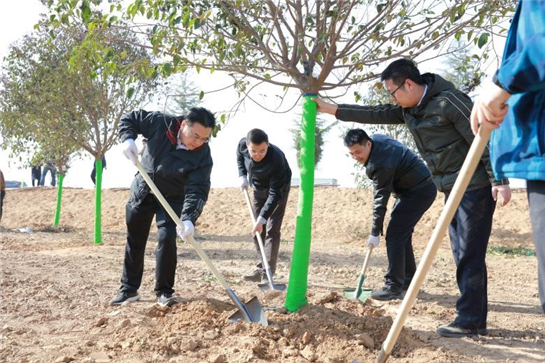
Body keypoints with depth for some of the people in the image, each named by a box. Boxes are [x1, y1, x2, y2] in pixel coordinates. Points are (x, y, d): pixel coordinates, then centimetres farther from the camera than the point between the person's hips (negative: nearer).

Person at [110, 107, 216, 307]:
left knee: (167, 239, -17)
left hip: (172, 199, -2)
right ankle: (129, 289, 26)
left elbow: (197, 191, -31)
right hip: (141, 193, 2)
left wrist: (188, 218, -46)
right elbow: (129, 118, -8)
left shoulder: (203, 156, -26)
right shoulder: (161, 123, -22)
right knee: (134, 242, 11)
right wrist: (128, 139, -28)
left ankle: (164, 292, 1)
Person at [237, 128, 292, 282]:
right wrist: (242, 176, -10)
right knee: (257, 230, 6)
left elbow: (275, 194, -36)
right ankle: (260, 268, 15)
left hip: (279, 189, -6)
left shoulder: (277, 159, -40)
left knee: (271, 229, -13)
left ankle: (268, 273, -11)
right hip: (258, 188, 6)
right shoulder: (242, 144, -24)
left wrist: (262, 219, -40)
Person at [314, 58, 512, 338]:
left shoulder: (448, 100, -17)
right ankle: (475, 320, 15)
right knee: (462, 254, 9)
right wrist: (332, 109, 12)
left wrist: (499, 181, -21)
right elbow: (375, 114, 13)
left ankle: (469, 321, -1)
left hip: (476, 187, -9)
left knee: (469, 255, -7)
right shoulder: (409, 110, 9)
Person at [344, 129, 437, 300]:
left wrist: (375, 233, -18)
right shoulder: (376, 139, -2)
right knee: (402, 234, 15)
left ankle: (394, 286, -10)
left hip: (419, 192, -11)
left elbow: (380, 200, -24)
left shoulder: (380, 165, -29)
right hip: (420, 186, 11)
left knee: (394, 235, -13)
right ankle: (409, 279, 23)